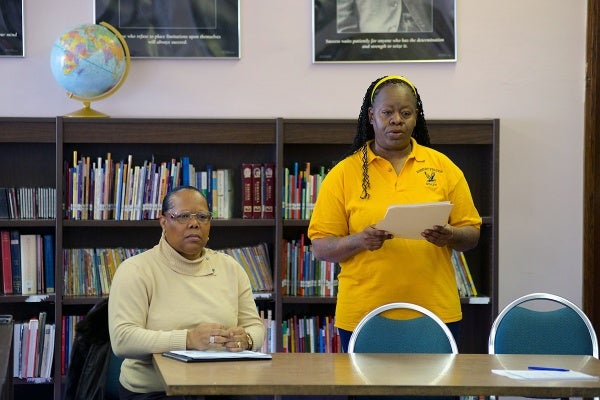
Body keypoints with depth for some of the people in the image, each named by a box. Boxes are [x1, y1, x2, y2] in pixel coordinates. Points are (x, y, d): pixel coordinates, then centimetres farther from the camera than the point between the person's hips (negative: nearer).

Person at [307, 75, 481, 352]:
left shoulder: (443, 167, 7)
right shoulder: (343, 174, 2)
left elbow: (472, 234, 8)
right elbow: (321, 247, 0)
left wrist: (450, 236, -14)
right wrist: (359, 240, -19)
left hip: (435, 312, 1)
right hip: (362, 316, -1)